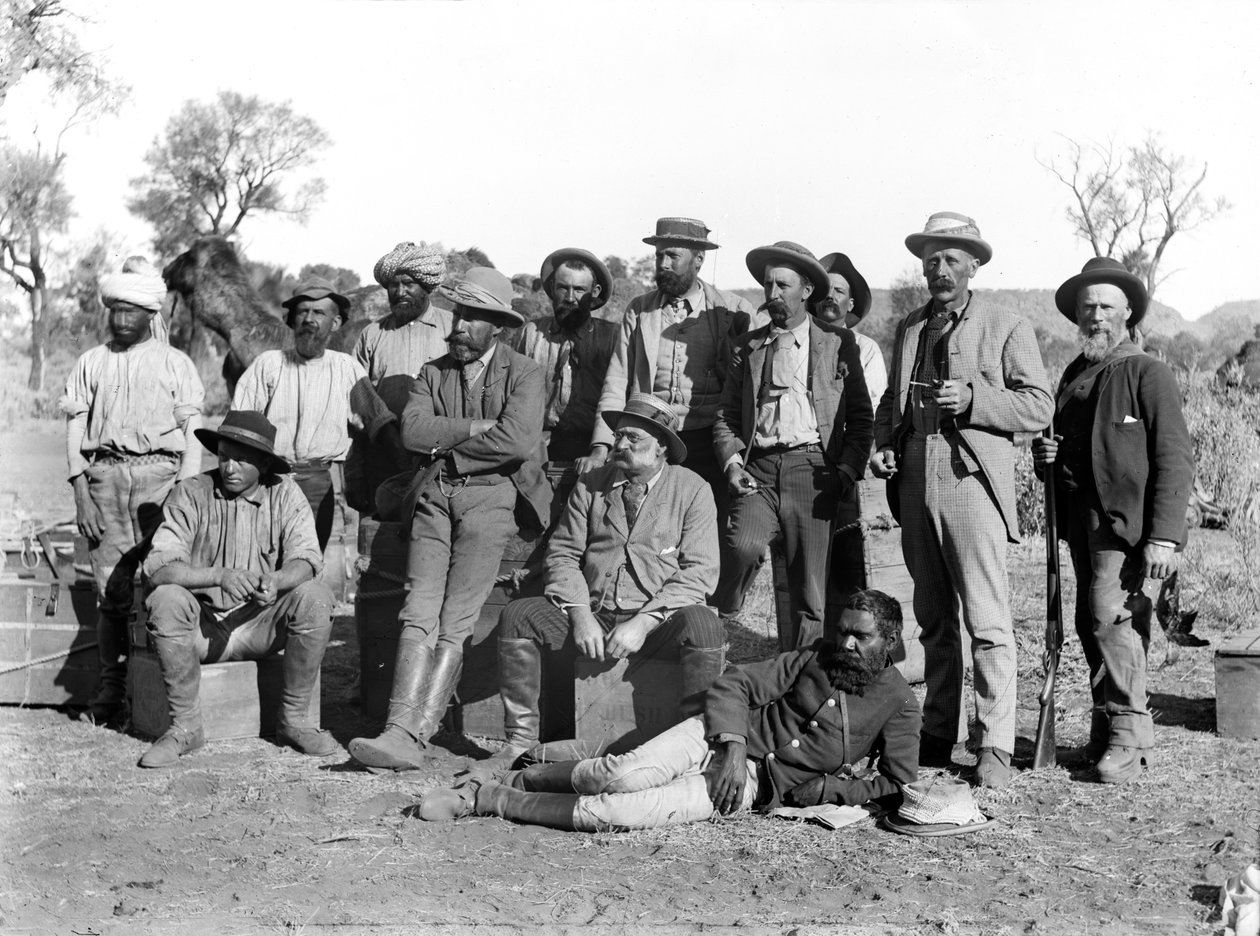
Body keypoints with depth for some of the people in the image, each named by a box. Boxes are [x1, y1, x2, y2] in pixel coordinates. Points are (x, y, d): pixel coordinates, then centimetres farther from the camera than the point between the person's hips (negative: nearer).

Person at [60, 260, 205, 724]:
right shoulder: (91, 363, 16)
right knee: (111, 589, 0)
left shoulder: (175, 363, 10)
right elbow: (75, 426, 12)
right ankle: (110, 689, 5)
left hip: (160, 474, -2)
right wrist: (81, 490, 0)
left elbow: (192, 433, 5)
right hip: (104, 475, 2)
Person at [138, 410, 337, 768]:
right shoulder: (190, 494, -6)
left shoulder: (284, 494, -1)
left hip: (261, 624, 1)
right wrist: (219, 576, -34)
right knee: (166, 600, -31)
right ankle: (185, 726, -15)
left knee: (315, 597, -25)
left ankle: (294, 719, -11)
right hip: (204, 626, -1)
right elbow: (157, 567, -17)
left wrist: (277, 581, -36)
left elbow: (306, 560, -13)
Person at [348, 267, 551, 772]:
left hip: (491, 494, -4)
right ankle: (400, 730, -17)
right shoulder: (433, 372, 18)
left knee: (455, 622, -14)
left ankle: (413, 737, -20)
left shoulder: (524, 374, 5)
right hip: (435, 496, 4)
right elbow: (413, 430, 0)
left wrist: (447, 443, -1)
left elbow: (518, 441, -11)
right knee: (419, 613, -11)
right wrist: (478, 427, -7)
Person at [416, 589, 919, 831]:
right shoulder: (815, 658, 8)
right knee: (625, 774, -31)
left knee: (618, 813, -24)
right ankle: (518, 779, -5)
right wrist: (733, 746, -13)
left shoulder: (898, 703, 4)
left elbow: (896, 785, 2)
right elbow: (734, 683, 5)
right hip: (721, 735, 2)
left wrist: (819, 790, -8)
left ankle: (487, 801, -11)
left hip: (757, 784, -2)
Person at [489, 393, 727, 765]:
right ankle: (522, 739, -11)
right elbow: (562, 553, 9)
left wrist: (643, 623, -17)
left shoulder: (691, 490, 1)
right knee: (518, 615, -17)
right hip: (592, 614, 4)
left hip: (659, 620, -3)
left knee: (702, 625, -35)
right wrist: (580, 615, -9)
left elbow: (700, 571, -6)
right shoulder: (591, 485, 12)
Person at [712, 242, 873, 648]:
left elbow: (861, 417, 8)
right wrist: (731, 461, -1)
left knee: (809, 592, -1)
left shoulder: (838, 344, 9)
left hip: (811, 468, -1)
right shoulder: (748, 346, 16)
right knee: (743, 544, -26)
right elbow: (726, 414, 16)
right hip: (757, 469, 1)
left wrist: (847, 473, -4)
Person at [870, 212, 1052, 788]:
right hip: (915, 483, 6)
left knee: (986, 621, -8)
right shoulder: (909, 329, 19)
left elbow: (1039, 406, -2)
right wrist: (882, 443, 8)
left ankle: (995, 748, -3)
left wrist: (973, 399, -15)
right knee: (933, 620, 11)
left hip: (971, 482, -5)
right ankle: (937, 736, 18)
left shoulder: (1007, 329, 2)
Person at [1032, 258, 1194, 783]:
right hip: (1080, 516, 7)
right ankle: (1105, 728, 18)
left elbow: (1175, 459, -9)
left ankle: (1129, 735, -7)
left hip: (1127, 517, -7)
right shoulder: (1073, 376, 18)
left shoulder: (1148, 374, -4)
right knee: (1090, 622, 8)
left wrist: (1164, 536, -17)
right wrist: (1045, 456, 2)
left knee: (1111, 614, -16)